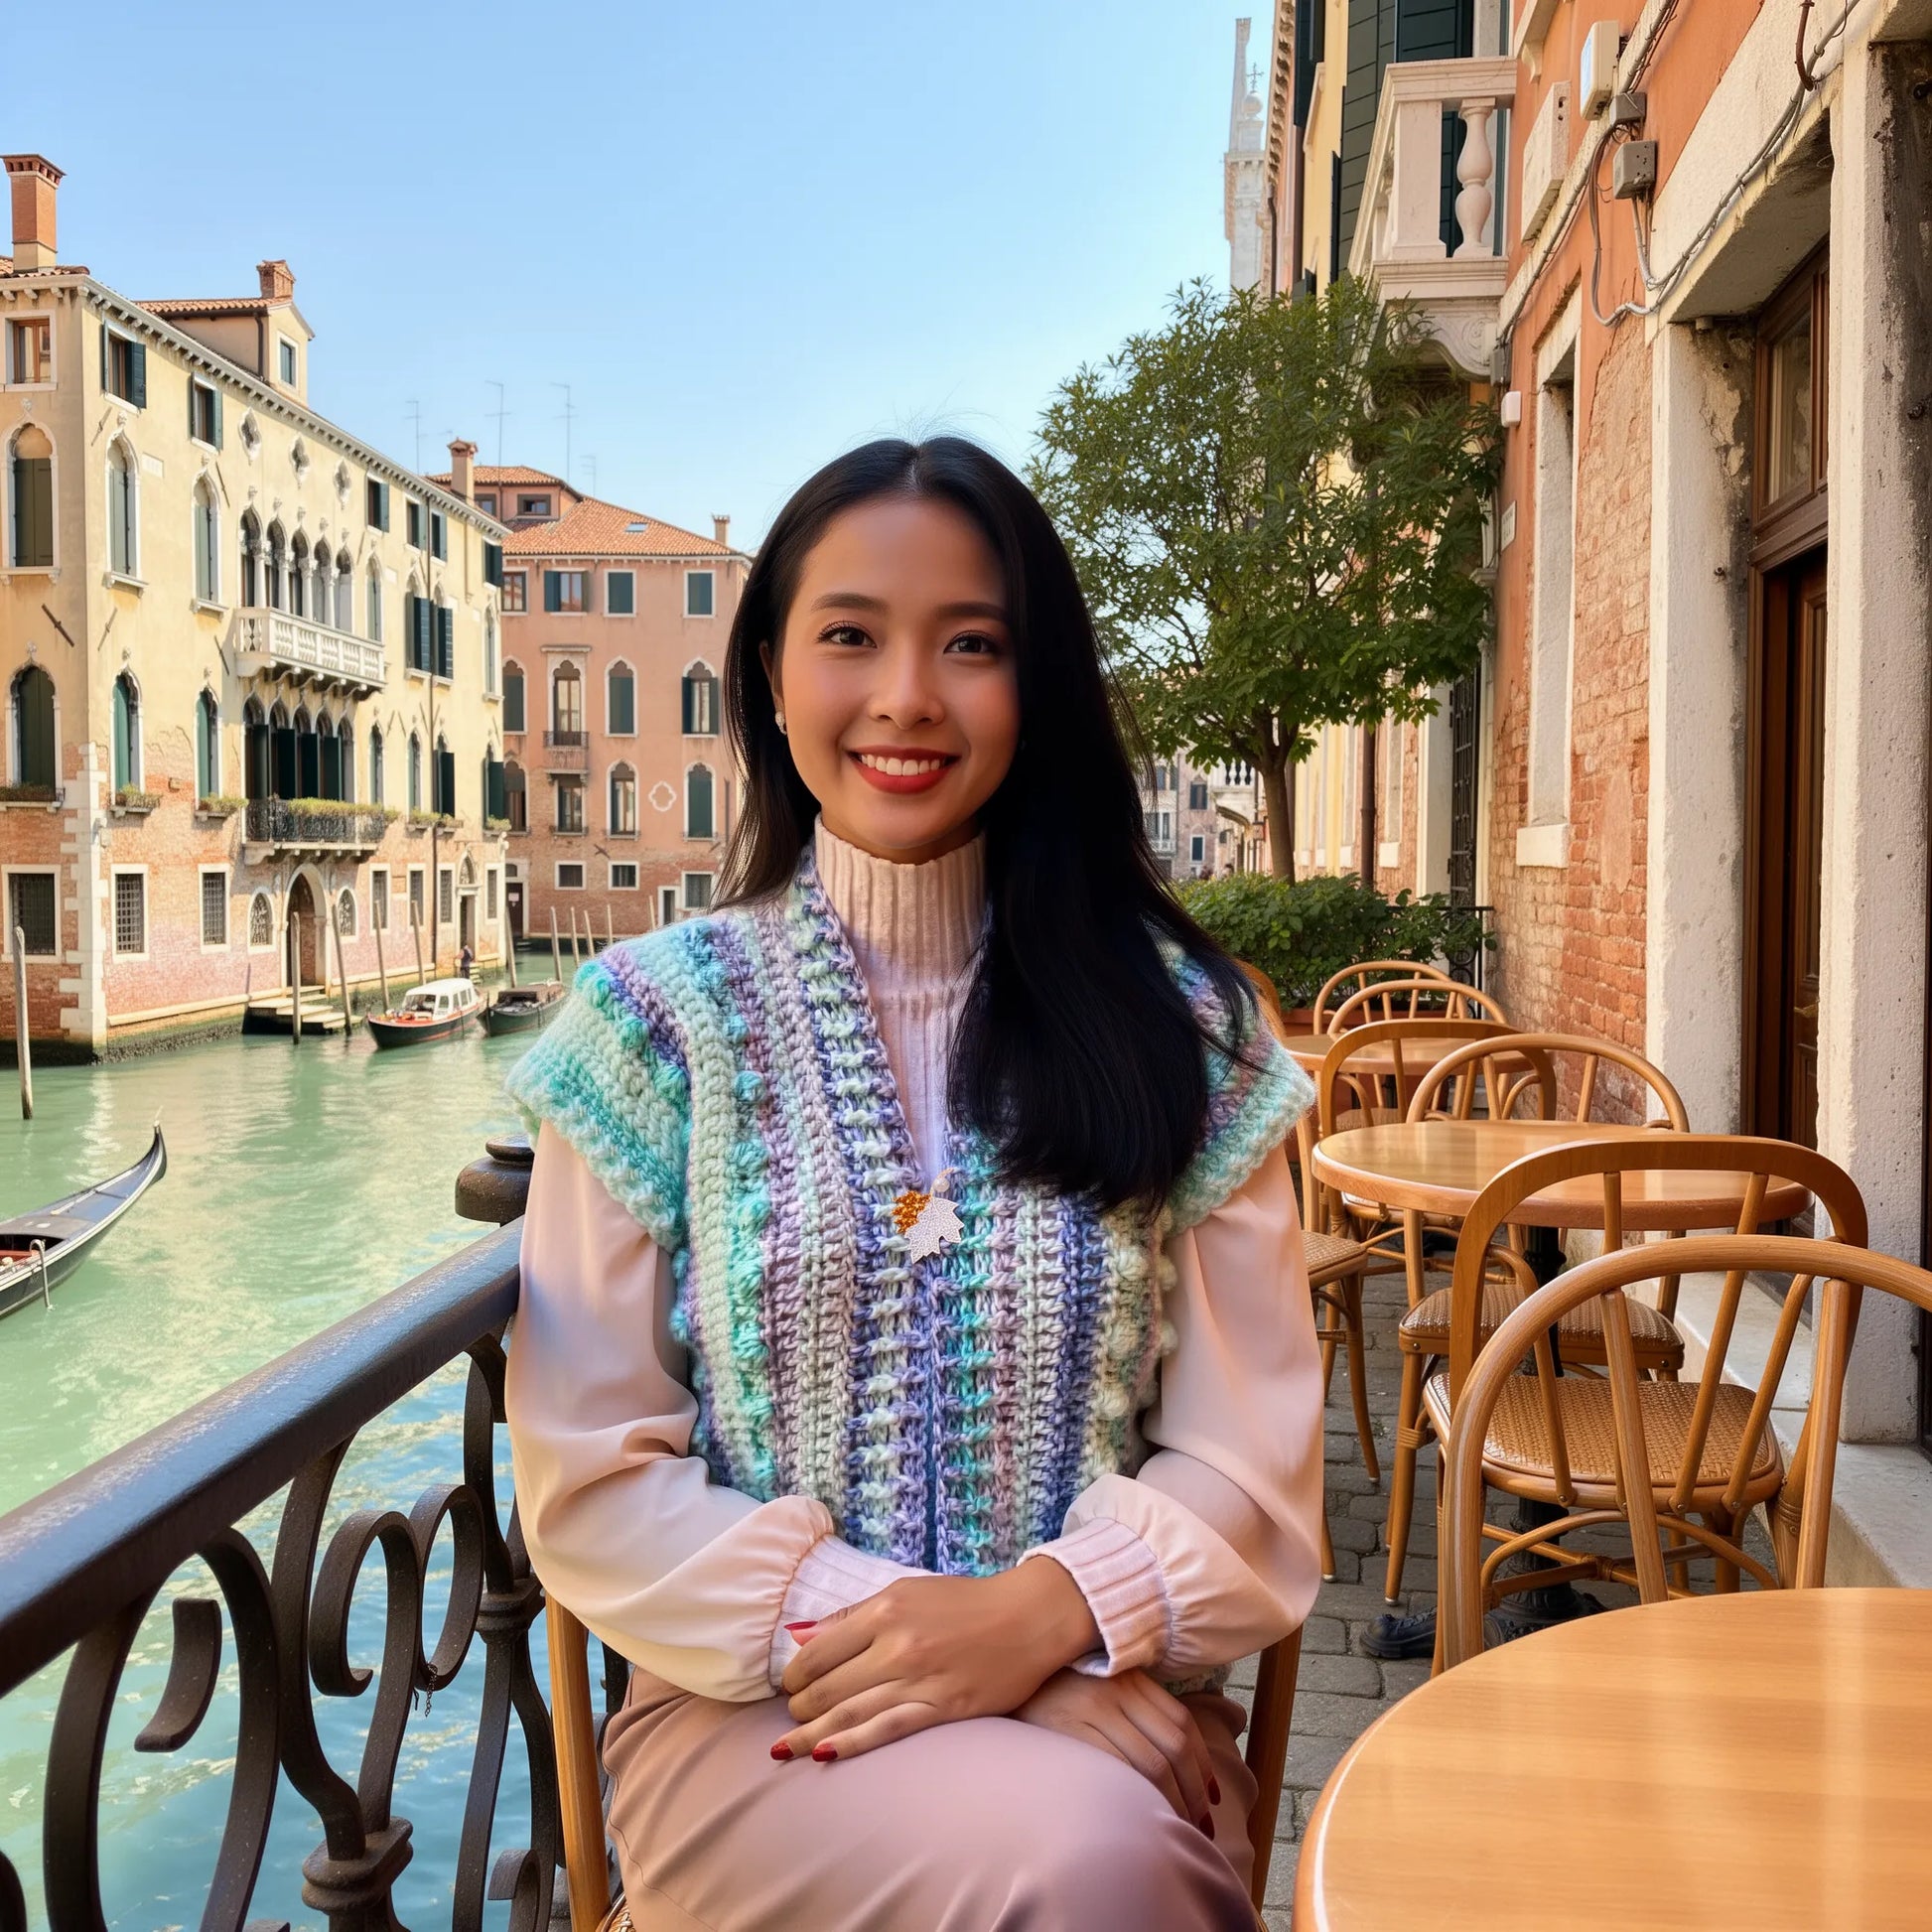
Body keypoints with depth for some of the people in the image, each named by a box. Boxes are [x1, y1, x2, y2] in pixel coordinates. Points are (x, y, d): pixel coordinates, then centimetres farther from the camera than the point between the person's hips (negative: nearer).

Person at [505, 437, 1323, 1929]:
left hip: (1105, 1694, 2)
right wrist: (871, 1628, -15)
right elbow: (589, 1483, -3)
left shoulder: (1174, 1020, 3)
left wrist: (1041, 1616, -17)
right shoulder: (659, 1016, 0)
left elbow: (1248, 1461, 1)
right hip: (754, 1707, -1)